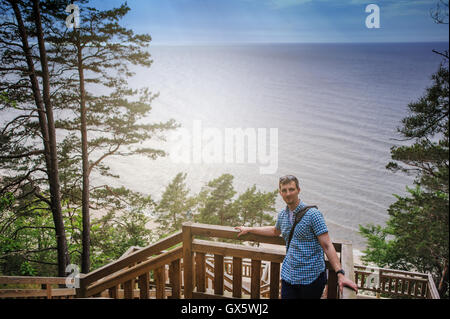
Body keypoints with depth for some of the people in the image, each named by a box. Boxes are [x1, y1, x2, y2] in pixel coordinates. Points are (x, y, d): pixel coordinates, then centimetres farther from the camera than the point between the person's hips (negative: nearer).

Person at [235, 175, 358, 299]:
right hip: (288, 276, 5)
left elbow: (327, 245, -15)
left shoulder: (312, 214, -12)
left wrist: (340, 274, -24)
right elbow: (275, 231, 29)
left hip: (311, 278, -5)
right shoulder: (282, 215, 7)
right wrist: (249, 229, 31)